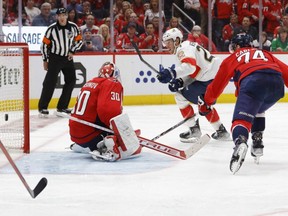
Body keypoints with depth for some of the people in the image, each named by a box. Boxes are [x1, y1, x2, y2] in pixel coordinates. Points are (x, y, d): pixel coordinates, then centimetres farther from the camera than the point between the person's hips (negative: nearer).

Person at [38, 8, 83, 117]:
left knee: (71, 81, 4)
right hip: (55, 58, -4)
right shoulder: (52, 29, -12)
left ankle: (62, 106, 15)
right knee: (50, 82, -13)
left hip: (68, 58, 4)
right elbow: (44, 44, -5)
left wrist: (72, 51, -5)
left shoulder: (73, 27, -5)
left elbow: (79, 40, 8)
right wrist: (45, 60, -3)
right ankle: (42, 107, -10)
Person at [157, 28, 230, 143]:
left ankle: (194, 129, 1)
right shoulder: (188, 46, 21)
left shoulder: (183, 49, -12)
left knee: (181, 97, -4)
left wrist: (172, 73, -46)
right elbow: (192, 73, 19)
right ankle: (221, 131, 40)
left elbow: (190, 66, -33)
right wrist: (179, 82, 2)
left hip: (209, 80, -11)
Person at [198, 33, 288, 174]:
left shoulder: (232, 59, 31)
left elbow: (217, 84, 35)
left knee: (241, 118, -13)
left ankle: (240, 142, -44)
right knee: (258, 111, 33)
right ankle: (257, 143, 20)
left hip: (252, 82, -4)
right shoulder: (266, 54, 39)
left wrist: (205, 103, 47)